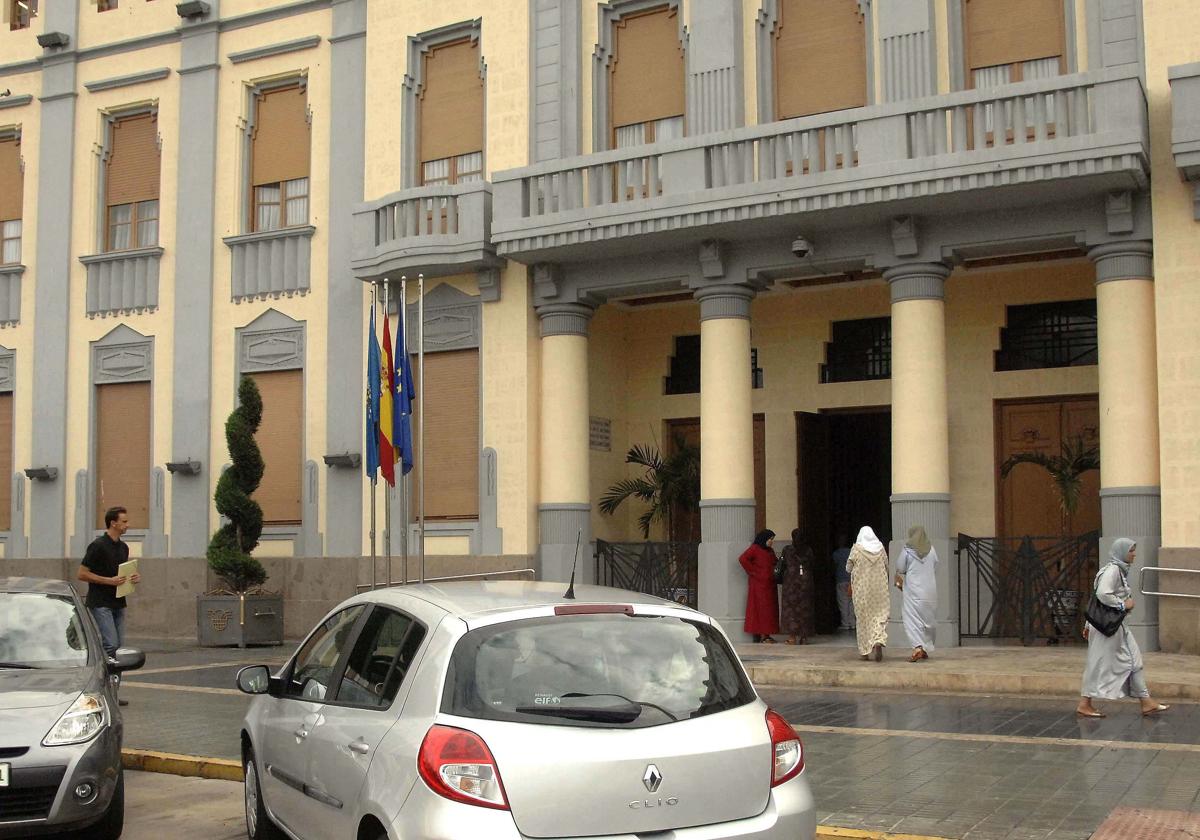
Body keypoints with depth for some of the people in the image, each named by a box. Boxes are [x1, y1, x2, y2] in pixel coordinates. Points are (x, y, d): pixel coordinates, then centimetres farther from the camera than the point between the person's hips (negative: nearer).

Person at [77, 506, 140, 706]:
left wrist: (133, 577, 3)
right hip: (100, 604, -8)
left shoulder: (123, 547, 13)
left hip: (117, 604, 8)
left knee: (118, 646, 6)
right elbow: (82, 574, -12)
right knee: (110, 645, -15)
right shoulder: (98, 546, -11)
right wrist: (109, 580, -19)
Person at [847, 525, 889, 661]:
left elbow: (848, 567, -3)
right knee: (880, 615, 4)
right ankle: (878, 642, -21)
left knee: (862, 617, 9)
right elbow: (886, 567, 9)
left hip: (861, 588, -1)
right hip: (880, 587, 1)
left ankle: (865, 650, 12)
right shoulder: (881, 548, 1)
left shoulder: (857, 548, -7)